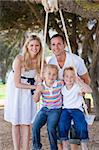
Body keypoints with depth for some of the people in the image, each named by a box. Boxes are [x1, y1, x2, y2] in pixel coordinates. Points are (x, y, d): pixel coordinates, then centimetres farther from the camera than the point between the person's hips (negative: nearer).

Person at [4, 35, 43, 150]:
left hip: (28, 89, 3)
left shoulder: (40, 61, -10)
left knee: (26, 122, 2)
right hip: (15, 90, -3)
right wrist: (34, 87, -21)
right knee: (16, 122, 2)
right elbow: (17, 84, -22)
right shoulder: (19, 59, -23)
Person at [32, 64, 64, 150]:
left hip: (56, 110, -3)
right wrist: (37, 92, -24)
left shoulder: (60, 84, -12)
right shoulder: (41, 87, -8)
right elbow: (36, 100, -7)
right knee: (35, 126, -11)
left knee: (51, 128, -22)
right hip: (44, 109, 3)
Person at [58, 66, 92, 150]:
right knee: (62, 124, -26)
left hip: (77, 109, -2)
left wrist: (79, 81, -22)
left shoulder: (78, 87, -2)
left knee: (82, 125, -27)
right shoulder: (62, 89, 11)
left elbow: (89, 90, -19)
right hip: (65, 109, 3)